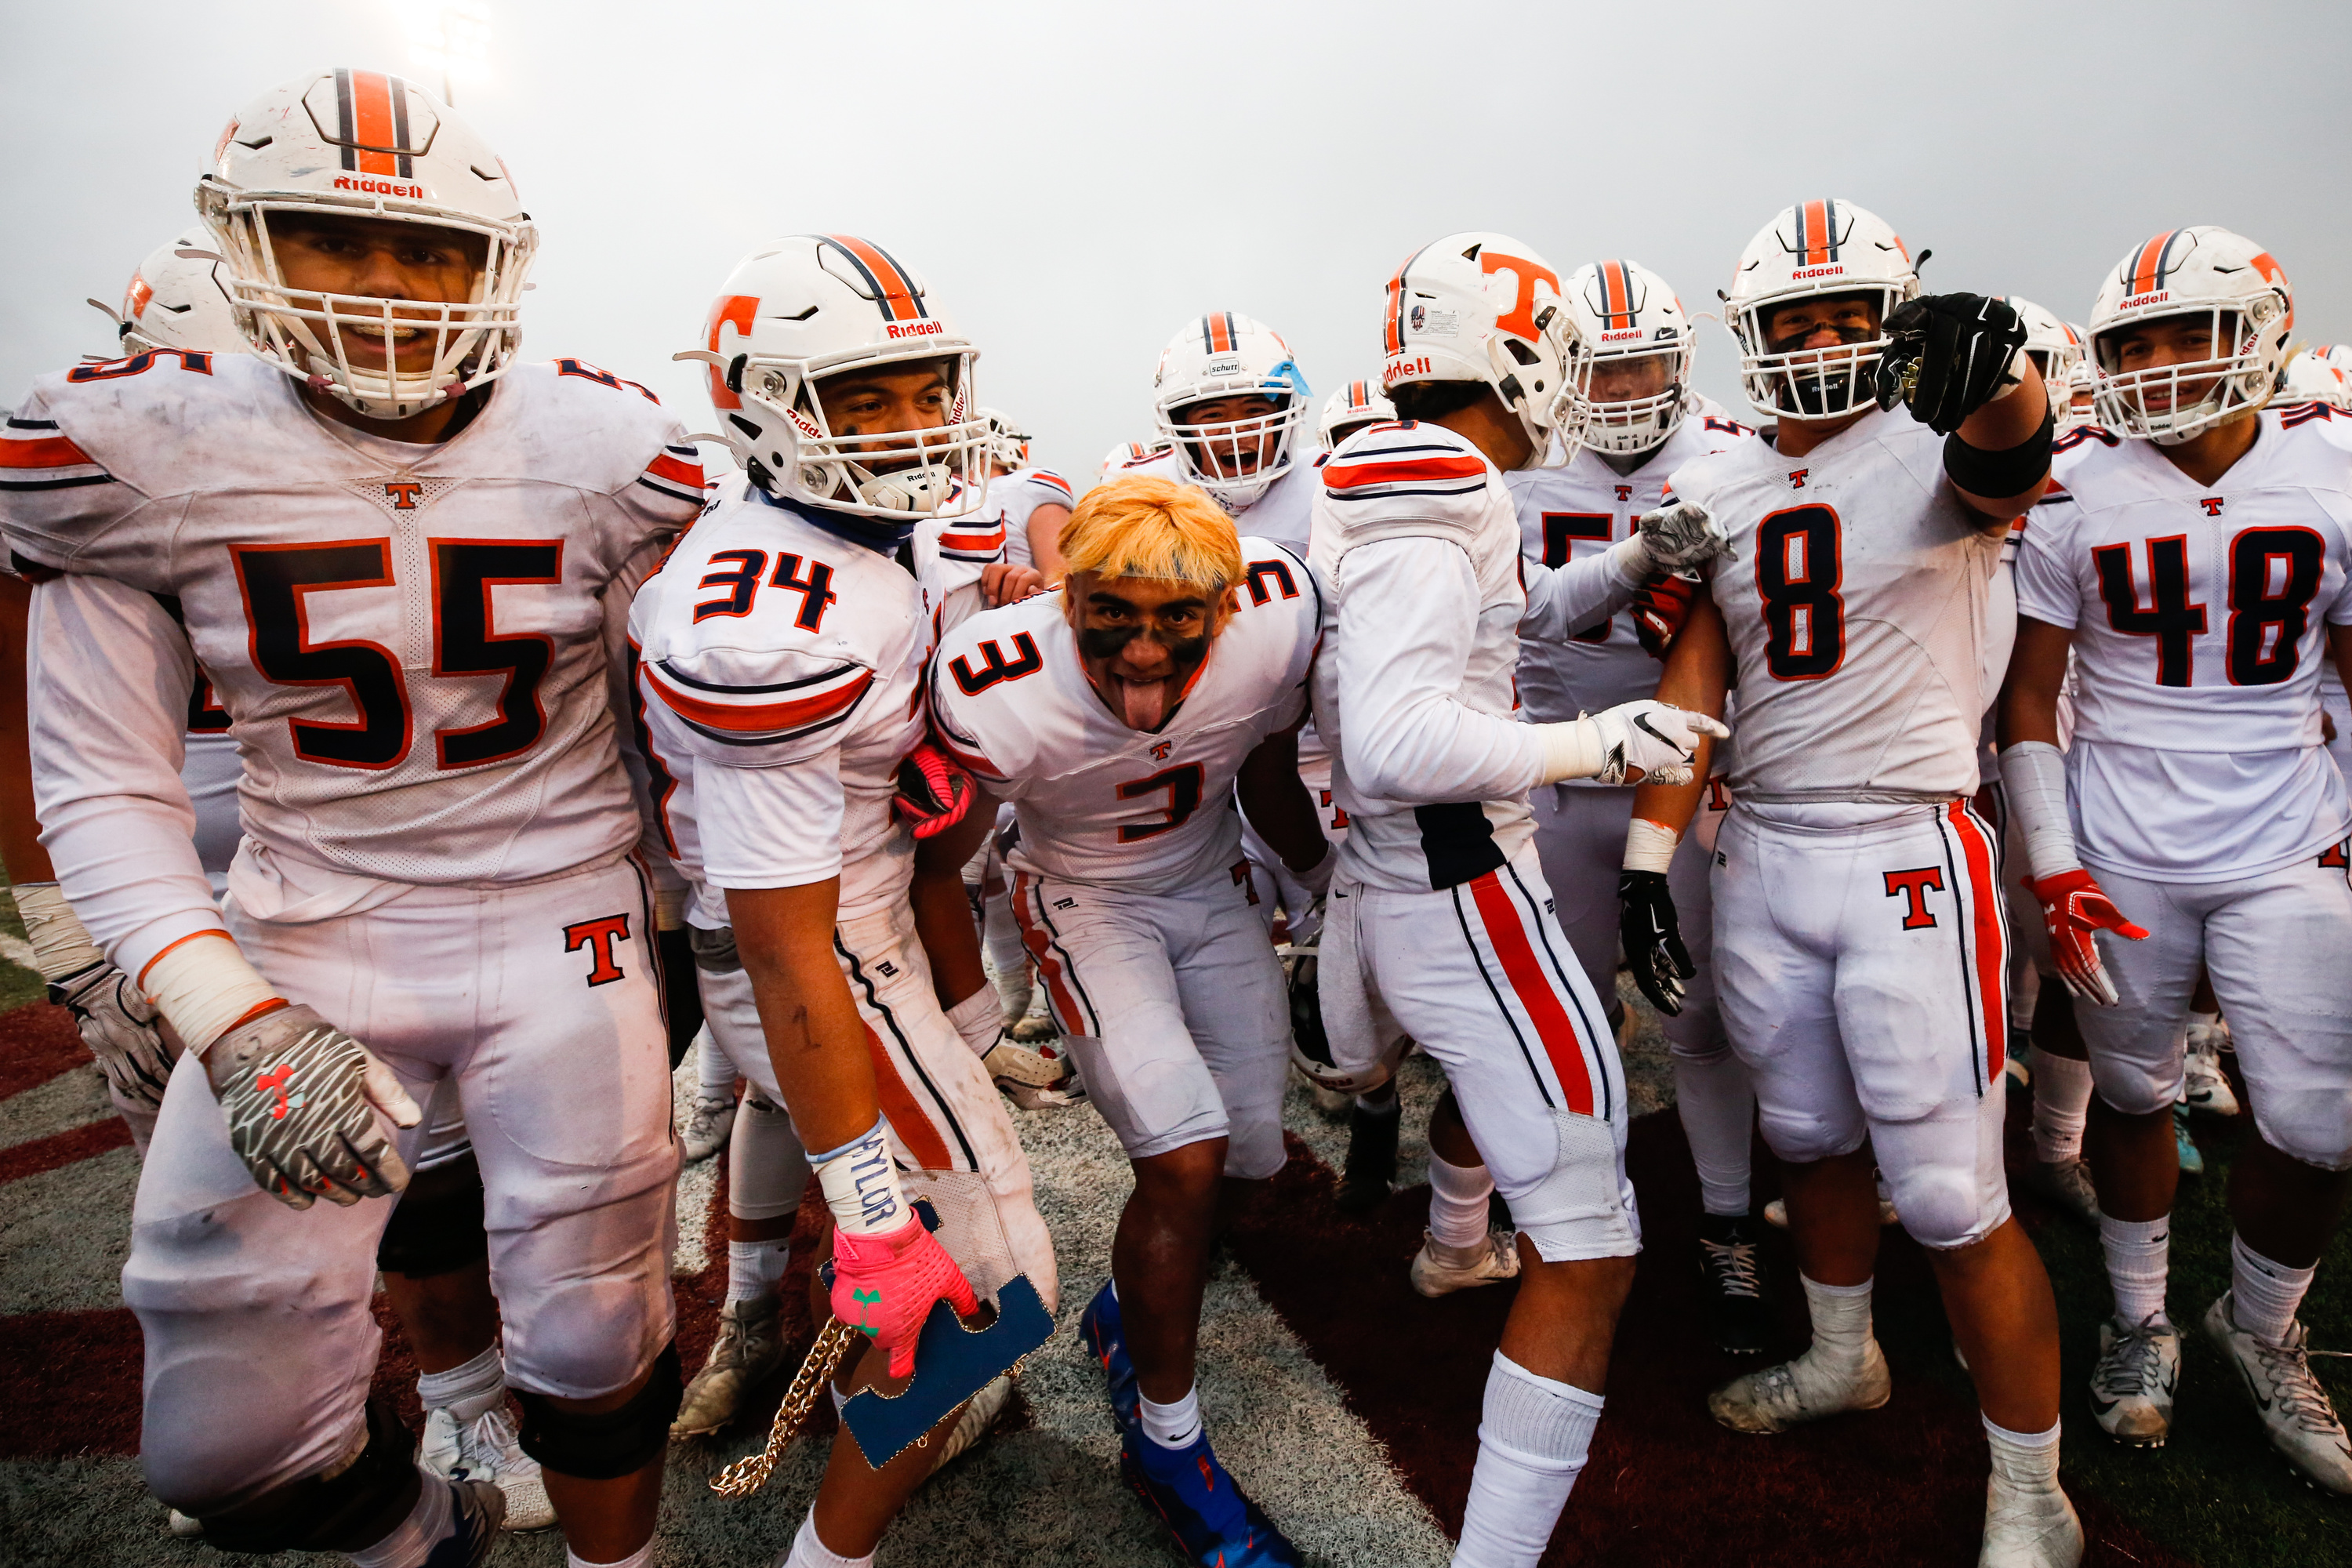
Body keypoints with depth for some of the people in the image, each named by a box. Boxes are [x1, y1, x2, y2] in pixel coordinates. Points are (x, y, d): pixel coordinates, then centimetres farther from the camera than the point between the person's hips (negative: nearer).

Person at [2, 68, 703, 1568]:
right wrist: (235, 1023, -19)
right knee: (233, 1440, 5)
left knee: (595, 1351, 9)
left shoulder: (600, 450, -6)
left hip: (566, 925, 0)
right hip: (313, 932, 1)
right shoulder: (134, 453, -7)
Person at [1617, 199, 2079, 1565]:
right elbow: (1691, 685, 8)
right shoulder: (1717, 494, 9)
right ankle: (1843, 1360, 45)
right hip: (1764, 855, 5)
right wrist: (1648, 861, 3)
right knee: (1810, 1138, 20)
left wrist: (1997, 368, -55)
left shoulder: (1934, 452, -6)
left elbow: (2008, 460, -32)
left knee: (1953, 1197, 1)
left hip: (1908, 856, -5)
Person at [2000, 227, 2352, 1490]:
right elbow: (2030, 697, -1)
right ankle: (2140, 1325, 32)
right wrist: (2052, 865, -7)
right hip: (2121, 858, -1)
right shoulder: (2078, 495, -4)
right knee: (2134, 1094, 11)